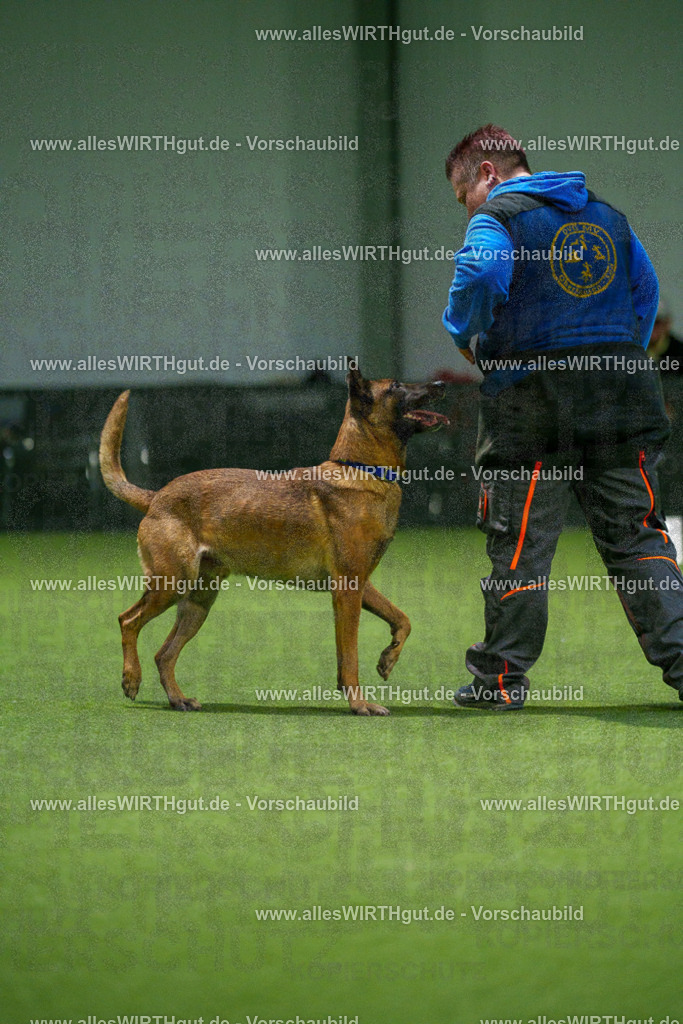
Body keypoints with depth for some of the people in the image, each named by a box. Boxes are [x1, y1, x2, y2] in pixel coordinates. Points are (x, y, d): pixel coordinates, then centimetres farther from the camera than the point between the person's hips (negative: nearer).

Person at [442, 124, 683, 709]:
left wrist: (464, 333, -8)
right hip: (620, 398, 5)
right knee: (636, 537, 9)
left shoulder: (498, 216, -4)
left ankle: (502, 677, 10)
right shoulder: (607, 215, 17)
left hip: (531, 405, -5)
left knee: (519, 546, 4)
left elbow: (482, 273, -24)